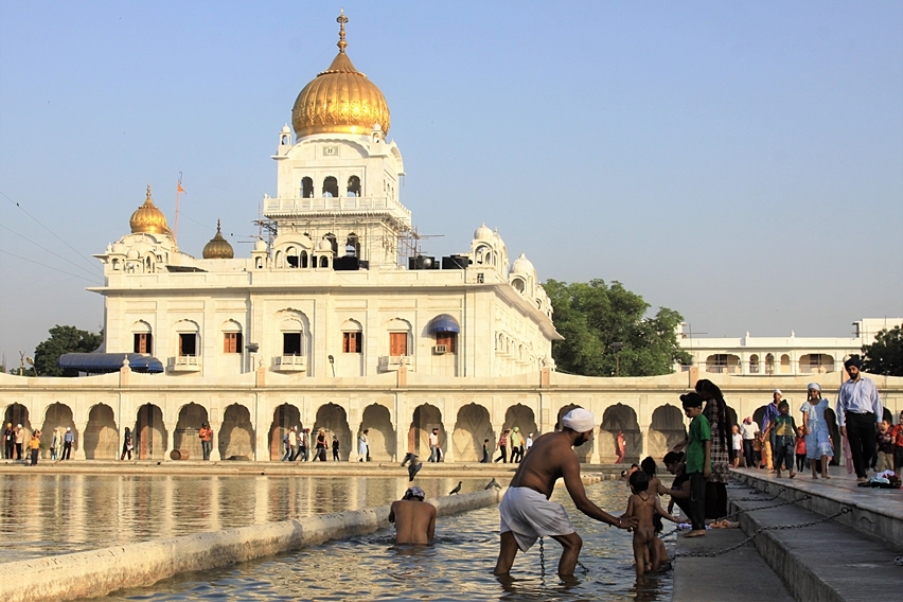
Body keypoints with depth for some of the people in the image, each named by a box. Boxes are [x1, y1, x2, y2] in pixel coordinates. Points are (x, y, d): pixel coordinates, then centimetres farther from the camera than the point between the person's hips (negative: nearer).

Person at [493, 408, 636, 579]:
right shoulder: (568, 456, -9)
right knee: (573, 543, 2)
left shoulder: (545, 438, 17)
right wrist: (617, 521, -7)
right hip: (530, 499, -8)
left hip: (510, 496, 8)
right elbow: (581, 503, -13)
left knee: (505, 560, 7)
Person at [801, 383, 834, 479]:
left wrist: (830, 430, 11)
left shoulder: (823, 403, 9)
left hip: (821, 427, 0)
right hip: (811, 428, 0)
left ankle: (823, 472, -23)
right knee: (812, 450, 1)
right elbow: (805, 416, -5)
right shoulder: (807, 404, 6)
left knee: (823, 448, -16)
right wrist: (805, 427, -23)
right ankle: (814, 473, 6)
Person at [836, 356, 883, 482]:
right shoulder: (845, 386, 9)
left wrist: (879, 420, 4)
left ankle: (864, 465, 27)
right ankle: (861, 474, 7)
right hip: (852, 418, 0)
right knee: (856, 448, -1)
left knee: (870, 446, -4)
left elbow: (876, 402, 11)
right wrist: (842, 424, 1)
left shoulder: (869, 383, 11)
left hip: (868, 416, 0)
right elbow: (840, 406, 8)